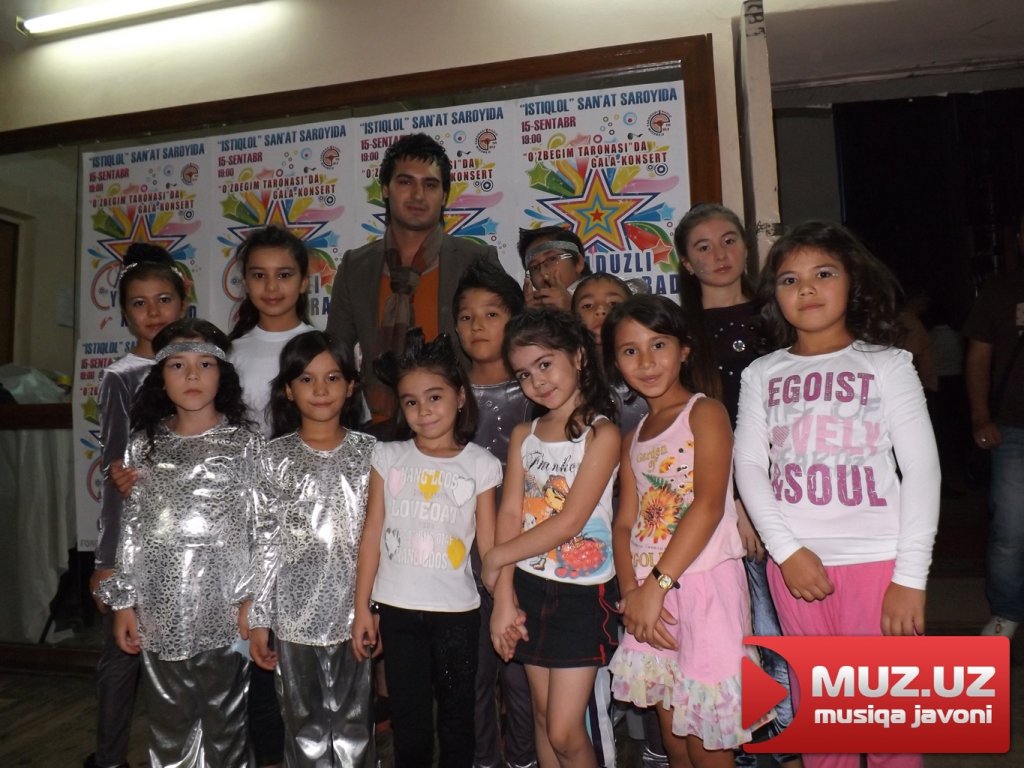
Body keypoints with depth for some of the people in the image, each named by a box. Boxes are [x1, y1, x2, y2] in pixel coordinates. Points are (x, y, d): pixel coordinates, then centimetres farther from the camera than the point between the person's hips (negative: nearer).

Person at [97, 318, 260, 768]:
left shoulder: (245, 444, -6)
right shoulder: (145, 444, 4)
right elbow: (131, 525, 6)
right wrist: (123, 600, 5)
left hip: (223, 603, -3)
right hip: (160, 605, 3)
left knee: (224, 718, 10)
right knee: (167, 721, 17)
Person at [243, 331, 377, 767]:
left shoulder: (370, 452, -1)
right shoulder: (275, 458, -2)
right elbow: (264, 542, -1)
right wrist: (258, 618, -1)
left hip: (357, 611, 0)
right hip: (296, 614, 0)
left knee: (354, 726, 13)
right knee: (306, 729, 15)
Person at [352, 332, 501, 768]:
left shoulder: (480, 464, -4)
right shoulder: (388, 457, 0)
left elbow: (489, 544, -2)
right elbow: (372, 534, 1)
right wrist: (362, 608, 1)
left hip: (457, 610, -1)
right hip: (396, 608, 1)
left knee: (456, 715, 14)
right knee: (408, 718, 15)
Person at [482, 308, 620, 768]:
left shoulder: (602, 434, -12)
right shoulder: (523, 436, 5)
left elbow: (570, 522, -17)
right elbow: (509, 514, -1)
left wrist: (496, 558, -9)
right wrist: (503, 597, -7)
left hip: (583, 592, -5)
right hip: (530, 587, 5)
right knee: (543, 717, 15)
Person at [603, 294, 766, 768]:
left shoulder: (705, 413, -5)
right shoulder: (632, 439, 14)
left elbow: (709, 505, -17)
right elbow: (624, 523, 8)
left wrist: (657, 585, -20)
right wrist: (631, 593, -8)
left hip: (703, 585, -6)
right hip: (650, 596, 6)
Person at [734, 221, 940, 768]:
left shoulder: (886, 364, 1)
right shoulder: (761, 375, 6)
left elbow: (921, 468, -3)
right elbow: (749, 466, 1)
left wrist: (910, 577, -9)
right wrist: (786, 550, -10)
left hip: (878, 560, -2)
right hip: (795, 564, 2)